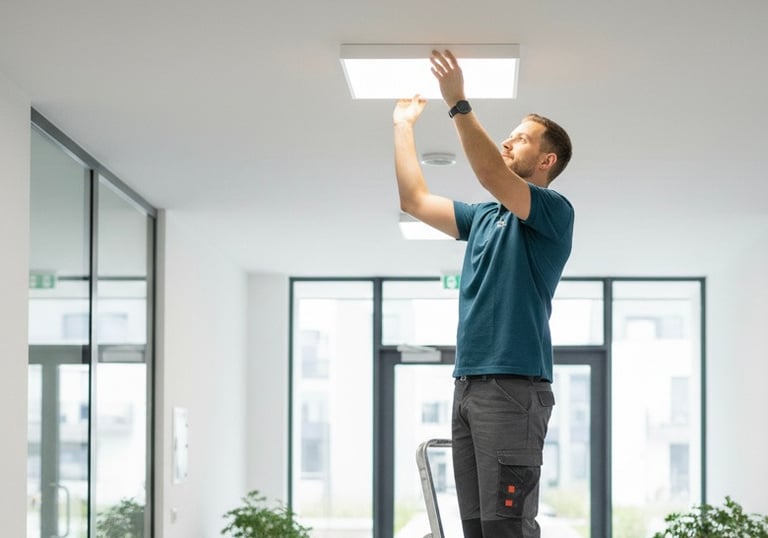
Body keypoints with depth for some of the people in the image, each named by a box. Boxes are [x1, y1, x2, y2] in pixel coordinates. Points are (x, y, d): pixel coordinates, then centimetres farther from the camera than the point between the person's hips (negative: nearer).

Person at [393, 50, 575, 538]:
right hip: (468, 383, 8)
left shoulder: (554, 210, -3)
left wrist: (459, 103, -23)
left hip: (514, 386, -8)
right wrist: (404, 126, 25)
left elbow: (492, 177, -20)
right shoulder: (485, 216, 21)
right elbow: (415, 201, 23)